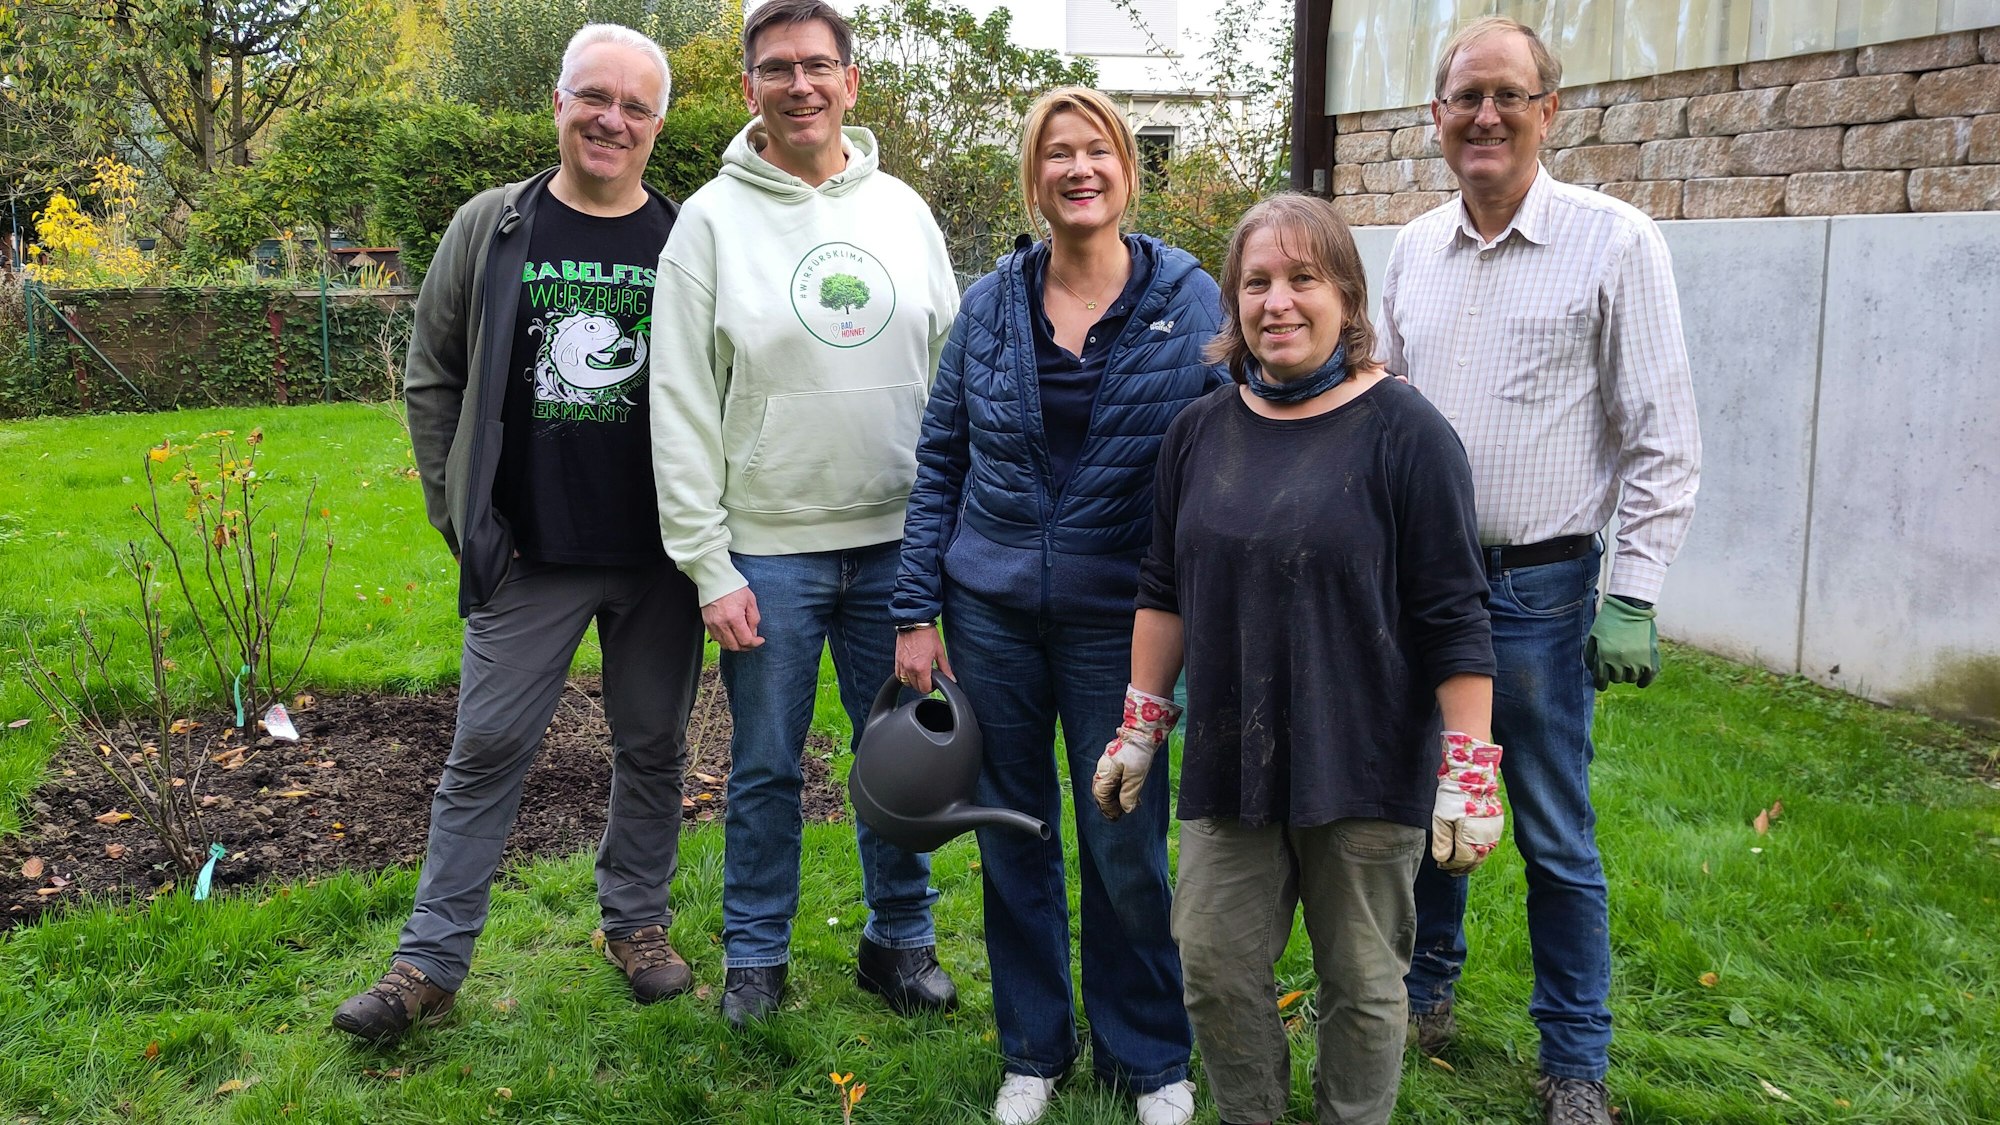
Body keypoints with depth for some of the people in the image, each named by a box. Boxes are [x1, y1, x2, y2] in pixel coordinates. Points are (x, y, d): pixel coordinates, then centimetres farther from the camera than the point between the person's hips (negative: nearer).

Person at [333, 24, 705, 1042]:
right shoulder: (489, 230, 3)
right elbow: (431, 379, 8)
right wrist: (458, 511, 2)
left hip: (660, 558, 1)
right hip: (527, 558, 0)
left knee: (653, 746, 12)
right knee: (486, 750, 4)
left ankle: (637, 923, 31)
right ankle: (430, 963, 15)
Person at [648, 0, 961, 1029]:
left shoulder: (903, 209, 7)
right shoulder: (713, 220, -2)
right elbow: (680, 404, -5)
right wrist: (708, 564, -10)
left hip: (897, 538, 3)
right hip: (770, 547, -2)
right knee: (765, 765, 8)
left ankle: (901, 938, 28)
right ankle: (755, 957, 25)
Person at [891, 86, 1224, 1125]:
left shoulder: (1189, 300, -3)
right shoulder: (990, 305, 2)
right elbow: (940, 462, 5)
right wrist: (916, 613, 1)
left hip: (1120, 618, -2)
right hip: (991, 611, 2)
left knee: (1126, 846, 5)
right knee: (1013, 837, 12)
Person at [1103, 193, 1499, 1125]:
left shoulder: (1404, 433, -10)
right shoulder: (1200, 432, 5)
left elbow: (1454, 619, -10)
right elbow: (1163, 592, 12)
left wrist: (1469, 771, -12)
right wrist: (1140, 726, 12)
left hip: (1366, 769, -4)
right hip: (1230, 764, 4)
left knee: (1361, 984, 11)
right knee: (1215, 968, 9)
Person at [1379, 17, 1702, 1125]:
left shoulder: (1614, 241, -8)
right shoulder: (1413, 248, 7)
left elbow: (1663, 440, -8)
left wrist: (1632, 598, -12)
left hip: (1539, 588, -4)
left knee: (1555, 835, 4)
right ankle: (1424, 997, 36)